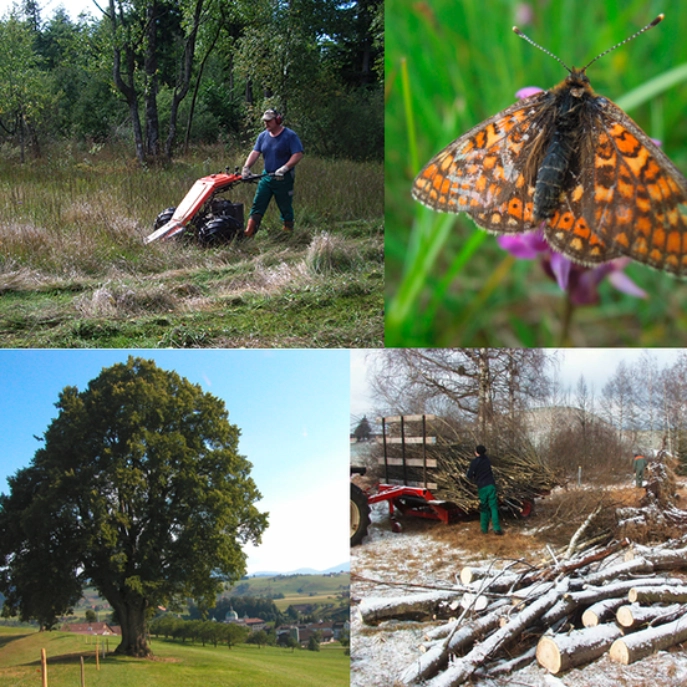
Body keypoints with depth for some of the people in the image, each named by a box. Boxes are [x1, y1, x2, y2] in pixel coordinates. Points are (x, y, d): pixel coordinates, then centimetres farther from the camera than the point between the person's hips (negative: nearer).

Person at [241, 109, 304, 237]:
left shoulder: (290, 136, -9)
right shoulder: (263, 136, 8)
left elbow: (298, 154, -17)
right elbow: (255, 153, 0)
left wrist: (284, 168, -27)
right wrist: (246, 167, -16)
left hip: (283, 179, -5)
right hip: (266, 177, 5)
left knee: (285, 207, 5)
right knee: (257, 204, -1)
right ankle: (249, 232, -3)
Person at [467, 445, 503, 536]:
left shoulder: (474, 462, -6)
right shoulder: (487, 459, 7)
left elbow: (469, 476, -3)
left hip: (482, 487, -2)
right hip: (491, 485, 2)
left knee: (483, 508, 11)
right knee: (493, 507, -3)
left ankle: (484, 528, 10)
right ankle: (496, 528, -13)